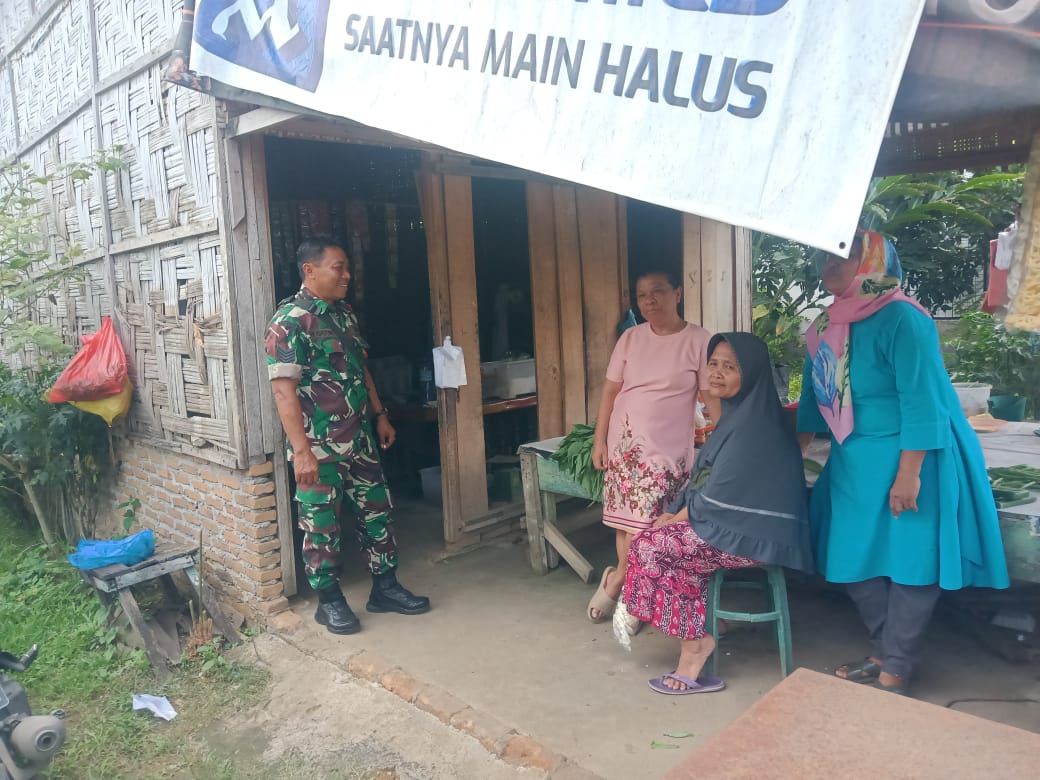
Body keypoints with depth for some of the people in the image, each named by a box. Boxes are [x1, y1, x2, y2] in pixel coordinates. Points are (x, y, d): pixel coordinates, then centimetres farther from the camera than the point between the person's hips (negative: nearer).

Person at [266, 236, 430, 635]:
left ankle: (385, 587, 27)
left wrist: (380, 415, 17)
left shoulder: (345, 313, 9)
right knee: (322, 524, 6)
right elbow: (283, 389, -19)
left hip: (359, 439, 8)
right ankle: (329, 601, 22)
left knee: (376, 510, 13)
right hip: (319, 447, -7)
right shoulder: (290, 319, -15)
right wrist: (301, 450, -23)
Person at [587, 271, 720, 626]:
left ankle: (617, 580, 17)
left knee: (647, 525, -8)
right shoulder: (631, 338, 5)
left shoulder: (698, 340, -4)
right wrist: (599, 441, 4)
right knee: (627, 519, 7)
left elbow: (713, 397, -5)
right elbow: (610, 391, 7)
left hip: (667, 449, -3)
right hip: (624, 443, 3)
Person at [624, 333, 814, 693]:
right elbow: (706, 480, 13)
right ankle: (695, 640, 3)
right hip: (734, 522, 10)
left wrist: (676, 516, -5)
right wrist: (676, 514, 0)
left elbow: (720, 493, -19)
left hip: (749, 532, -10)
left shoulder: (753, 424, -19)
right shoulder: (738, 414, 12)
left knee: (650, 546, -12)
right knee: (668, 543, 0)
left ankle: (696, 641, 0)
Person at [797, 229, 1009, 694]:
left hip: (910, 459, -8)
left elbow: (922, 402, -21)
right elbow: (814, 397, 15)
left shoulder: (901, 319, -18)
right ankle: (884, 653, 30)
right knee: (856, 563, 12)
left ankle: (894, 676, 15)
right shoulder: (827, 326, 5)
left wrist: (908, 474, -24)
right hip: (854, 463, 8)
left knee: (910, 566, 3)